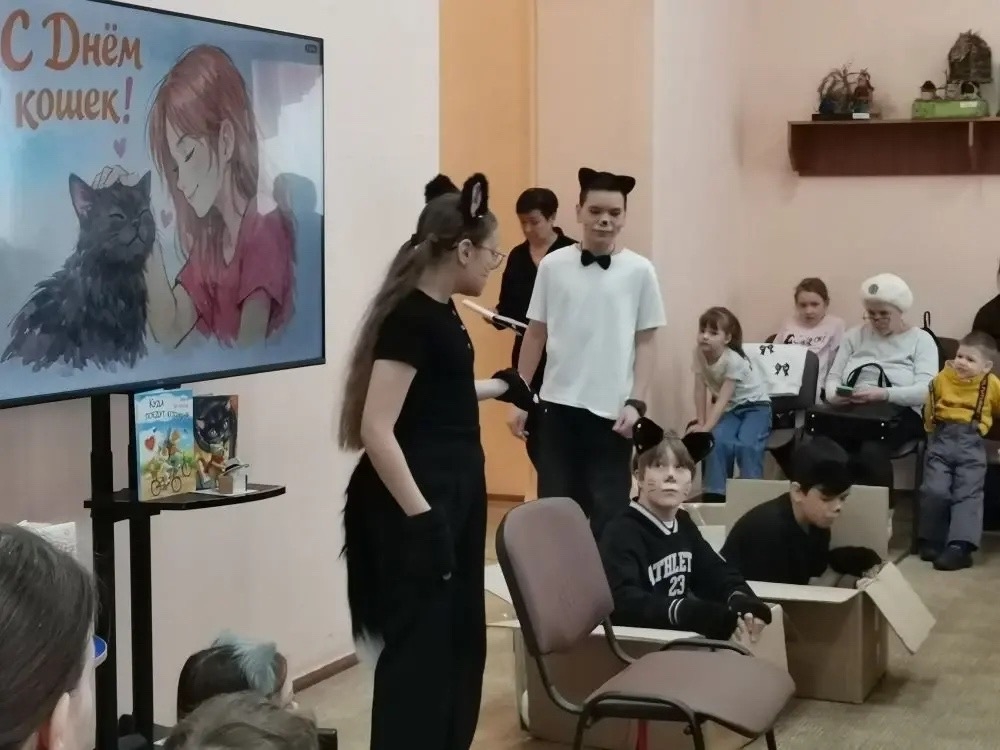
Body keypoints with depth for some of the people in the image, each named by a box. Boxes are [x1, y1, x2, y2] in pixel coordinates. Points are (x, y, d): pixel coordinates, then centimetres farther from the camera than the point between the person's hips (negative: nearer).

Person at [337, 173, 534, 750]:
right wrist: (420, 518, -27)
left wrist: (503, 387, 41)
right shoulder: (410, 317, -20)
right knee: (418, 648, -3)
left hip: (456, 494, 10)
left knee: (461, 640, 19)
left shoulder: (442, 311, 9)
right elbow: (376, 430, -25)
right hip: (418, 504, -10)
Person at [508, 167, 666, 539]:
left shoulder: (639, 271, -2)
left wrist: (636, 403, -6)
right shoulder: (553, 265, 1)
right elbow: (535, 334, 8)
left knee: (609, 512, 4)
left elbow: (646, 343, 2)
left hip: (612, 410, -1)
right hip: (558, 404, 1)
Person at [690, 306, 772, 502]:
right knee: (718, 441, -23)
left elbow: (723, 398, -28)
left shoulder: (734, 360, -28)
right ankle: (715, 494, -15)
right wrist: (700, 423, -9)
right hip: (731, 407, 5)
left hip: (756, 405, -5)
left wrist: (706, 428, -32)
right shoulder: (699, 353, -12)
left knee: (747, 445, -28)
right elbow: (700, 390, -6)